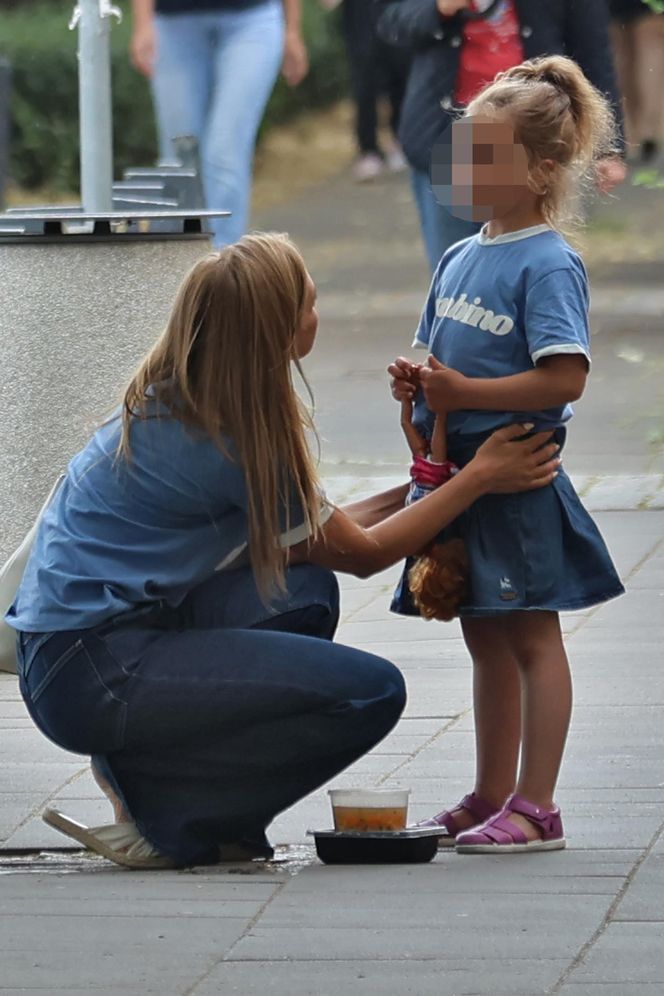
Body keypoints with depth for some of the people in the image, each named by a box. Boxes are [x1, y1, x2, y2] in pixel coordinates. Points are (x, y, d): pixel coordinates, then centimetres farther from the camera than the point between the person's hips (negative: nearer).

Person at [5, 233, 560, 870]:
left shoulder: (168, 404, 10)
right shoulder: (227, 442, -16)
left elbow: (311, 537, 18)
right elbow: (362, 553, -1)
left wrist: (423, 486, 19)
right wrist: (479, 477, 5)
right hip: (91, 678, -9)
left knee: (304, 590, 14)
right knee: (373, 692, -11)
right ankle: (160, 813, -6)